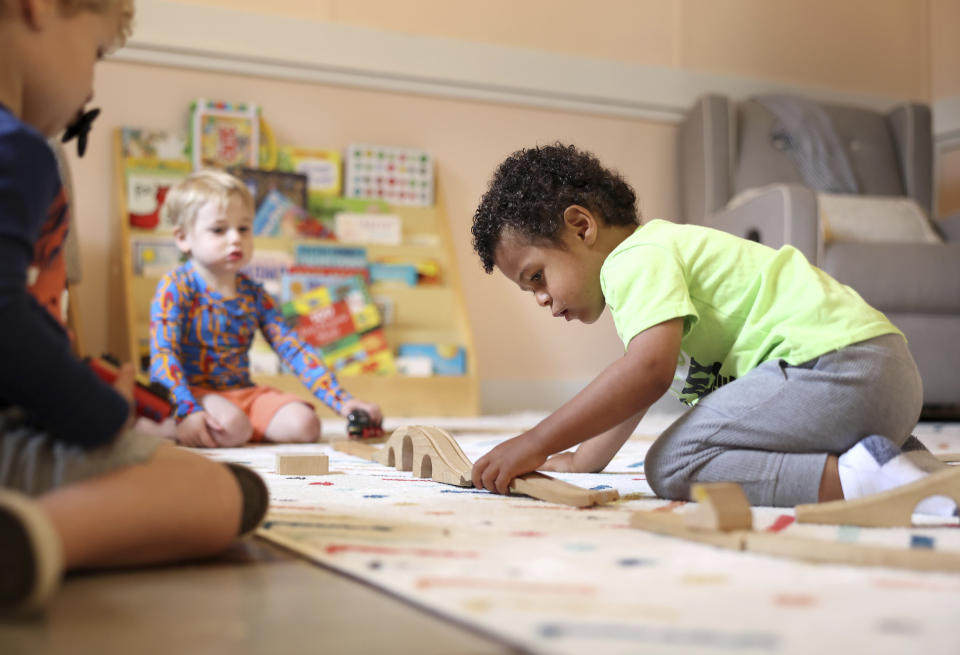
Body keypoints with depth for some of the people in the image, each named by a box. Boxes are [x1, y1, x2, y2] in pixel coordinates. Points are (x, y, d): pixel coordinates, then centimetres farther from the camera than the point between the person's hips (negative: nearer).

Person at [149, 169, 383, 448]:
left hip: (242, 392, 5)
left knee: (305, 424, -16)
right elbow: (163, 355, -18)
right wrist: (187, 412, -35)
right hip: (194, 391, -5)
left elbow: (295, 350, 4)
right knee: (233, 427, -34)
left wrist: (343, 401, -6)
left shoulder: (254, 295, 8)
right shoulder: (175, 288, -8)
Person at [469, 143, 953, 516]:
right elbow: (636, 386, 35)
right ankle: (900, 459, 11)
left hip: (835, 364, -11)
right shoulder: (659, 254, 26)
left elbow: (649, 371, -24)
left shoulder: (637, 258, -8)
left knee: (672, 465, -15)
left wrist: (535, 444, -22)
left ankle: (860, 480, -23)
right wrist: (580, 461, 35)